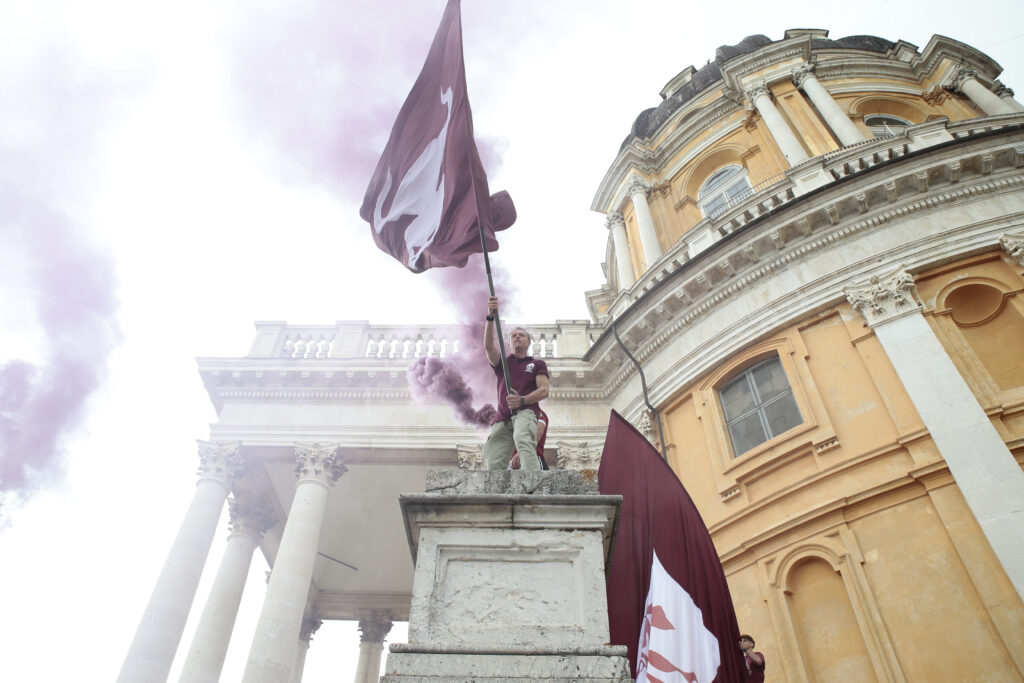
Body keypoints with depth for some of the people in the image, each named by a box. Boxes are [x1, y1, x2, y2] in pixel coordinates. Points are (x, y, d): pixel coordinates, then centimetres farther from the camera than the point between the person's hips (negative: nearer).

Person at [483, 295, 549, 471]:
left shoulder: (537, 363, 21)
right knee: (494, 463, -14)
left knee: (523, 439, -37)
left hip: (525, 411, -4)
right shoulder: (502, 362, 26)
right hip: (503, 417, 4)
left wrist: (522, 400, -13)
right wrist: (491, 317, -8)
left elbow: (544, 390, 6)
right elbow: (488, 345, 6)